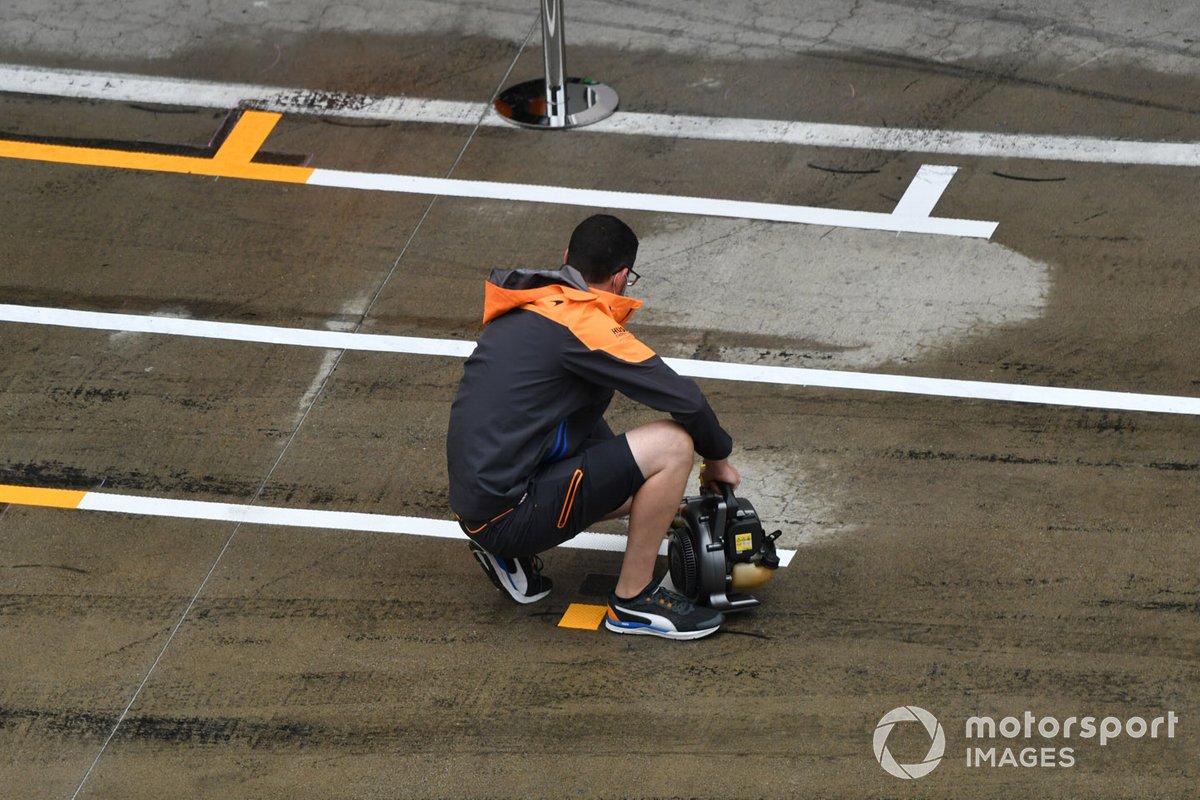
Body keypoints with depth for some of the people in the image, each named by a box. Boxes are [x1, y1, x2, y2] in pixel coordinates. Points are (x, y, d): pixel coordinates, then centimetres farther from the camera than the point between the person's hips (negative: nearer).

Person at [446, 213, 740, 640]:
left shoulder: (521, 308, 13)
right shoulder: (583, 323, -15)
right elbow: (684, 399, -14)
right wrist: (717, 458, 5)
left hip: (476, 500, 9)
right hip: (508, 513, -9)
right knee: (673, 444, -13)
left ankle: (509, 554, 16)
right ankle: (633, 601, 0)